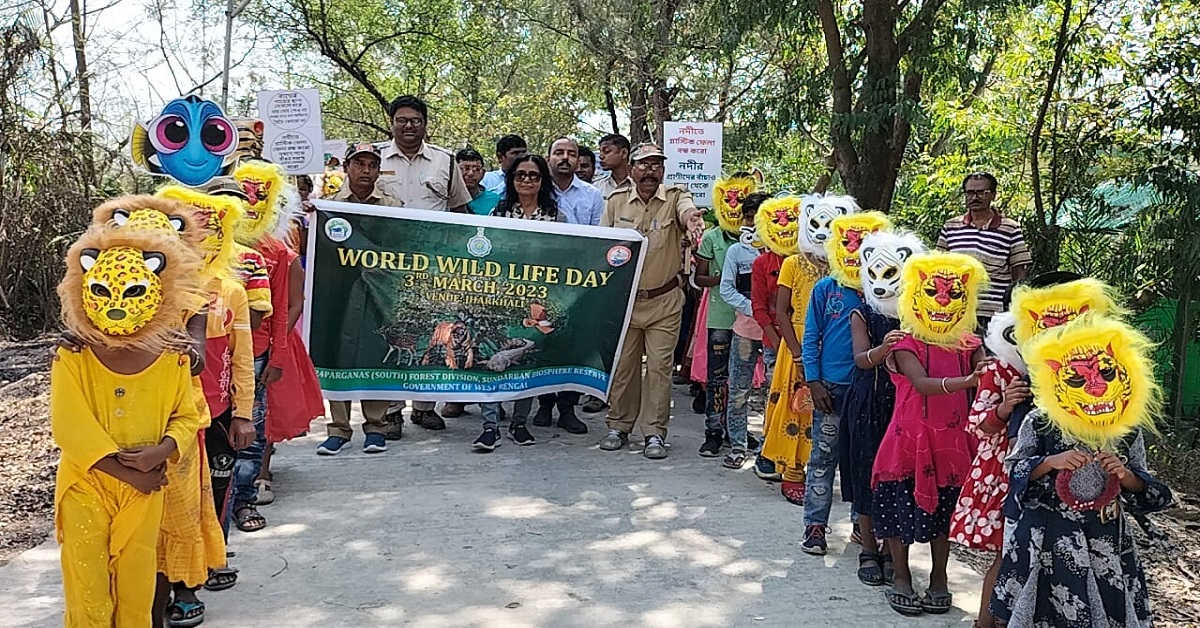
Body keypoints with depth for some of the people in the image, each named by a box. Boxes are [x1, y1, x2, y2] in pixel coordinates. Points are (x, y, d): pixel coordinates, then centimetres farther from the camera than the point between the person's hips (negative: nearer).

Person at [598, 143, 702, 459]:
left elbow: (686, 209, -29)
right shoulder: (616, 201, 3)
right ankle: (618, 427, 23)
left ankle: (655, 433, 12)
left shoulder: (674, 198, -5)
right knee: (622, 365, 10)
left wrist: (691, 218, -53)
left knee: (660, 367, 2)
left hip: (664, 301, -2)